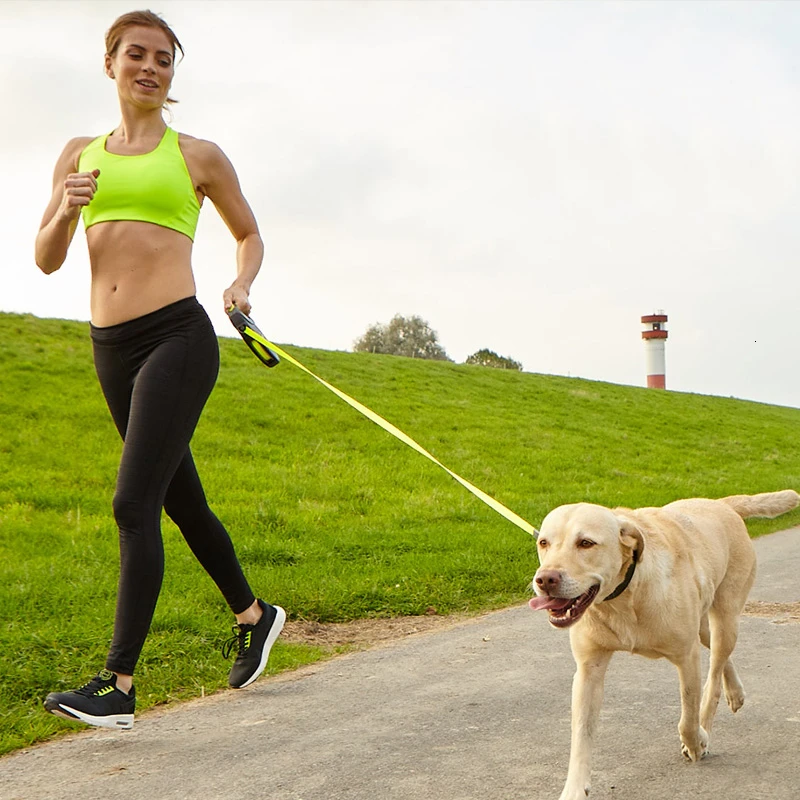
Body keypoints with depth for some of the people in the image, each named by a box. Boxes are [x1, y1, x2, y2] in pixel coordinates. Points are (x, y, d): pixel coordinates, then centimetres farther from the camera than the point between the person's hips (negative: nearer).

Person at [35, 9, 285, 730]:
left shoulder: (197, 156, 6)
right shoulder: (80, 155, 15)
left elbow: (250, 234, 17)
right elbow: (46, 261, 13)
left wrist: (242, 285, -3)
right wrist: (66, 212, -7)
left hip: (177, 337, -5)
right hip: (111, 347, 5)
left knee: (134, 504, -14)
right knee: (183, 503, 15)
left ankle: (118, 685, -11)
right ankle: (255, 615, 36)